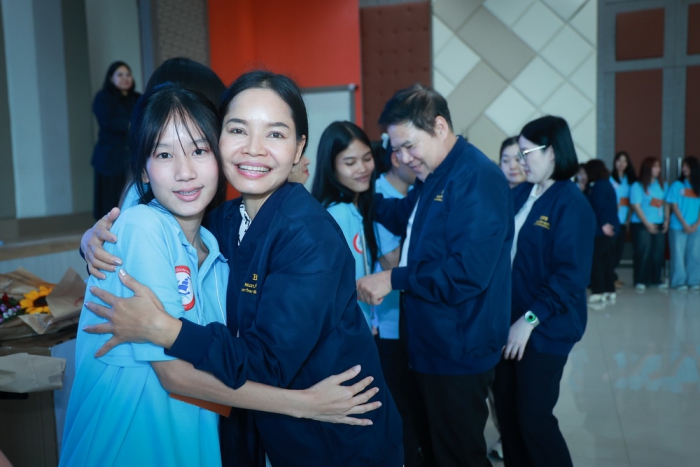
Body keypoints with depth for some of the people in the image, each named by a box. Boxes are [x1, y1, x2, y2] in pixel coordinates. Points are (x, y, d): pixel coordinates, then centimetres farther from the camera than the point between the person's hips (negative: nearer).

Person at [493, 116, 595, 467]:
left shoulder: (571, 204, -12)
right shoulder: (519, 195, 7)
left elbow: (571, 276, -18)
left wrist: (529, 320, -20)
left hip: (544, 330, -6)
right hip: (508, 321, 6)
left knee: (534, 418, 4)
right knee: (506, 411, 14)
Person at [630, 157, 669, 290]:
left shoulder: (662, 185, 12)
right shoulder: (637, 186, -4)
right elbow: (636, 206, -9)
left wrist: (666, 220, 4)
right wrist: (647, 223, -13)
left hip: (659, 225, 5)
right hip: (641, 225, -5)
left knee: (658, 252, 3)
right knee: (643, 252, -8)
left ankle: (656, 279, 14)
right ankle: (640, 281, -1)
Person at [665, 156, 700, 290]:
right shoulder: (677, 185, 2)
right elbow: (674, 206, -2)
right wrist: (684, 224, -9)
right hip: (678, 227, -2)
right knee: (678, 254, -1)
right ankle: (679, 281, 5)